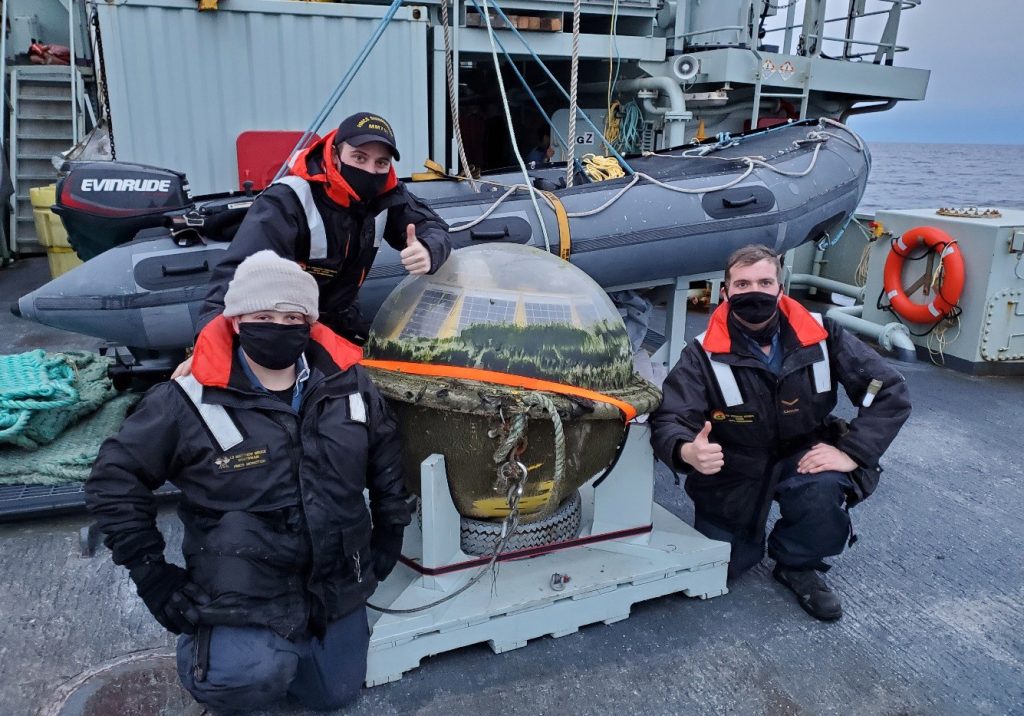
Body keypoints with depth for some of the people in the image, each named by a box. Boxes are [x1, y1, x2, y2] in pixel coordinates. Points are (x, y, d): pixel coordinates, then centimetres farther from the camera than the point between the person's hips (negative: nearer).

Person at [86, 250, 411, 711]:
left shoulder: (347, 383, -5)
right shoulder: (190, 401, -17)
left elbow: (386, 457, 10)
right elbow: (114, 478, -8)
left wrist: (388, 538, 10)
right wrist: (153, 576, -10)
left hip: (335, 582, 5)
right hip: (242, 586, -4)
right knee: (253, 679, -29)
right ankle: (204, 648, 8)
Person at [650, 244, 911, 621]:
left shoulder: (820, 336, -13)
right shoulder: (704, 354, -17)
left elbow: (891, 390, -12)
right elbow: (668, 421, -25)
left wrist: (851, 452, -24)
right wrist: (687, 451, -49)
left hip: (803, 458, 0)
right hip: (733, 472, 0)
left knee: (825, 490, -33)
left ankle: (798, 564, 0)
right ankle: (751, 528, 32)